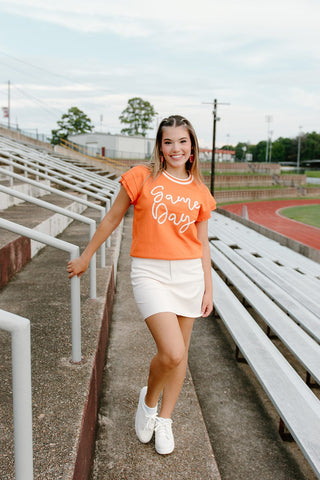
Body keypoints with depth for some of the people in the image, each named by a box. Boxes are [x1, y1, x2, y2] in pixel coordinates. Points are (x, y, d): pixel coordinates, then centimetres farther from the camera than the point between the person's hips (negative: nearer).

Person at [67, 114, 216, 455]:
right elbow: (112, 218, 6)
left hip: (188, 273, 4)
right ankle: (148, 399, 19)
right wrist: (86, 257, 12)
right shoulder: (141, 177, -3)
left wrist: (208, 287, 10)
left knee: (180, 353, 11)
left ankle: (164, 419, 34)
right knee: (171, 353, -15)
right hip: (150, 273, -4)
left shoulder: (199, 192, 6)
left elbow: (202, 243, 12)